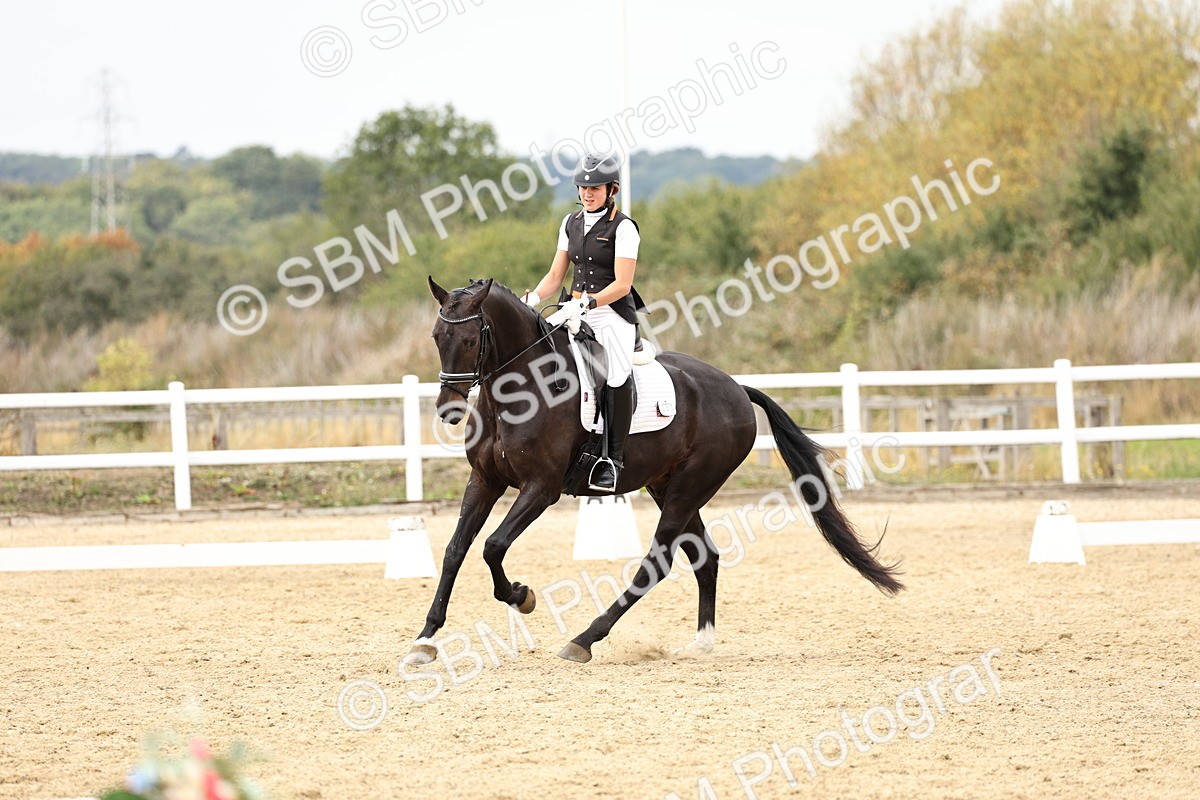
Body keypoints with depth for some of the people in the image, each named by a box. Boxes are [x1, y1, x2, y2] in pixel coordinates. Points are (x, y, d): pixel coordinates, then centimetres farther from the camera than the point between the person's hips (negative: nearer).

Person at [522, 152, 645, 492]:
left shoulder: (623, 228, -7)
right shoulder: (571, 223, 13)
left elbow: (622, 285, -14)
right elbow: (556, 276, 16)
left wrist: (586, 303, -25)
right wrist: (533, 298, -3)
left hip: (613, 313, -7)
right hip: (577, 311, 7)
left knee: (618, 375, -26)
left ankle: (613, 459, -21)